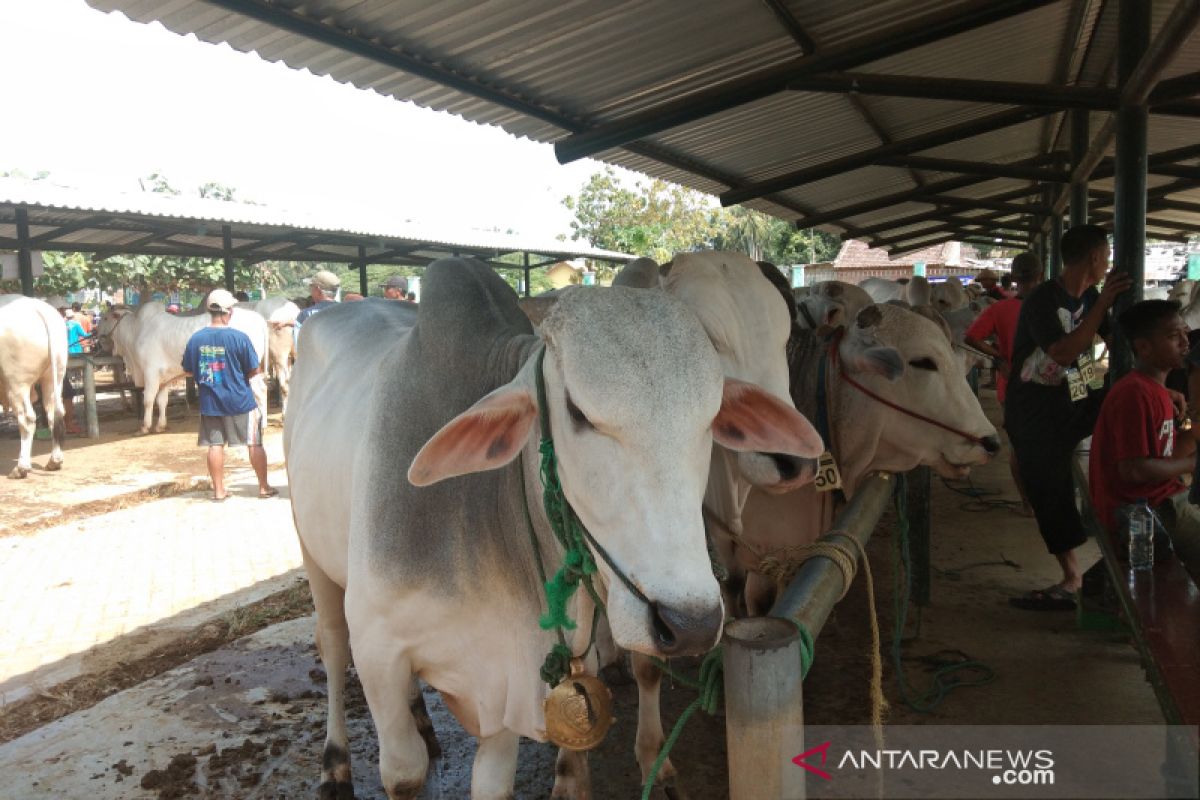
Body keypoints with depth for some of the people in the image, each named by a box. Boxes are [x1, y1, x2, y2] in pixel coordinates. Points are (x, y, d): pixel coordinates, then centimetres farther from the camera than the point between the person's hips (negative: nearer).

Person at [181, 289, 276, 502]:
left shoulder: (196, 339, -3)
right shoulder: (240, 338, -14)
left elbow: (188, 371, 6)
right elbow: (255, 370, -9)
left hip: (209, 402, 3)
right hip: (240, 401, -3)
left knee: (215, 445, 10)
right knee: (255, 444, 7)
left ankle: (218, 491, 15)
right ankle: (264, 488, 14)